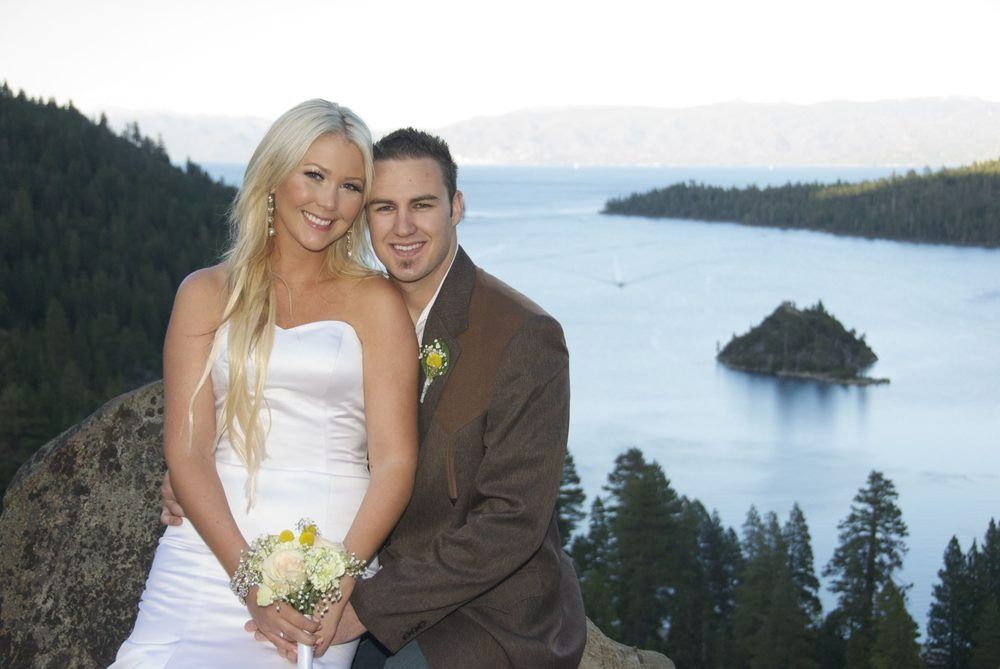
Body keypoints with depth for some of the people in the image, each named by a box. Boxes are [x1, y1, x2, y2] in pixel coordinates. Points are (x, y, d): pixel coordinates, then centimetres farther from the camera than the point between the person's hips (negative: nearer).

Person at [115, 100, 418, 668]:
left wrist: (338, 583, -13)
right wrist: (250, 576, -10)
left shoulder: (376, 302, 8)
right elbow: (187, 451, 4)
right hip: (209, 551, 2)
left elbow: (394, 462, 1)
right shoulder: (207, 294, 12)